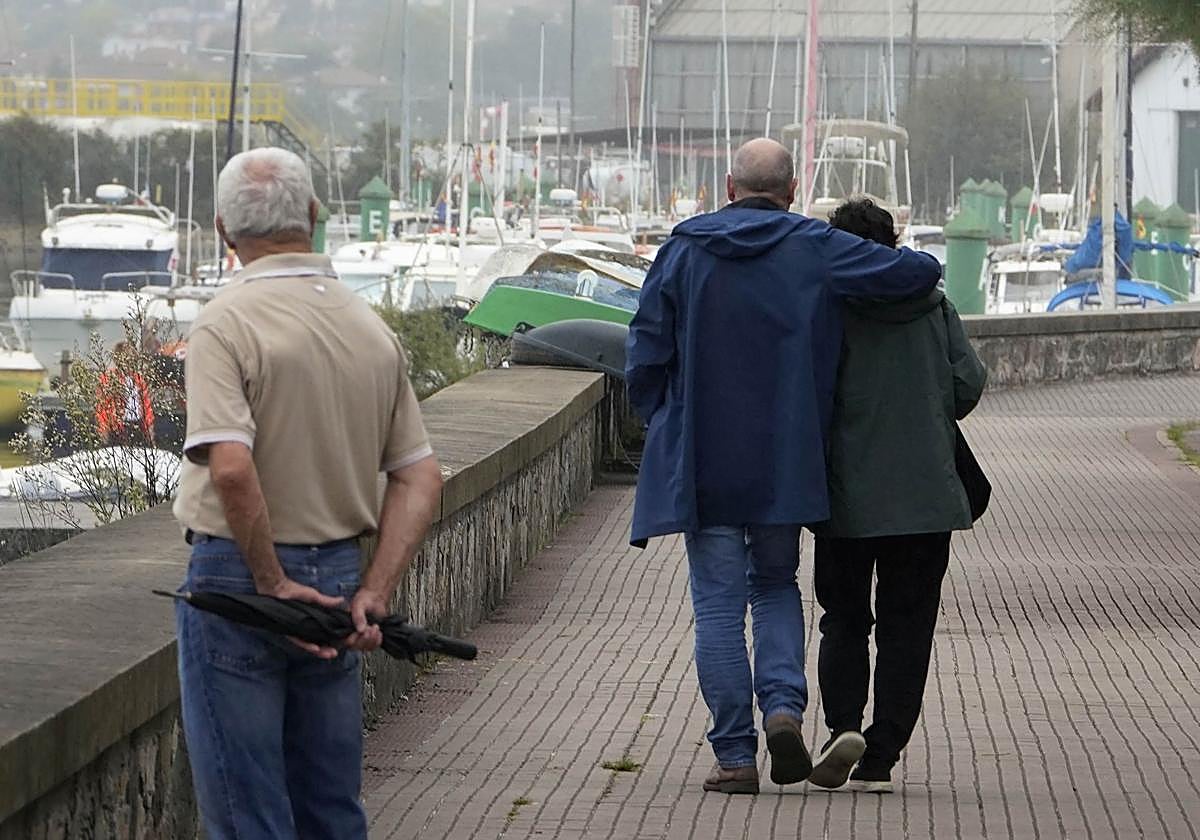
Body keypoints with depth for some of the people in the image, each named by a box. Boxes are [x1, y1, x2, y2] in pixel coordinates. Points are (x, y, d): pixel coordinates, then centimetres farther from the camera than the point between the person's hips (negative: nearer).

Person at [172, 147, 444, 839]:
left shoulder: (228, 324, -14)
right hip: (339, 573, 6)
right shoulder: (372, 328, 6)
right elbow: (421, 478, 4)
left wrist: (274, 586, -18)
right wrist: (374, 595, -1)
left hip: (238, 574, -6)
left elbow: (231, 468, -27)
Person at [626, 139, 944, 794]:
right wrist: (916, 267, 20)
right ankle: (783, 704, -5)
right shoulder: (816, 249, -2)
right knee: (776, 584, 18)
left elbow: (646, 355, 1)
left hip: (701, 463, -1)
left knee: (720, 603, 3)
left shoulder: (684, 249, 0)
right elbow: (918, 272, -5)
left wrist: (662, 429, 14)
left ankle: (734, 754, 0)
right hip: (786, 463, 1)